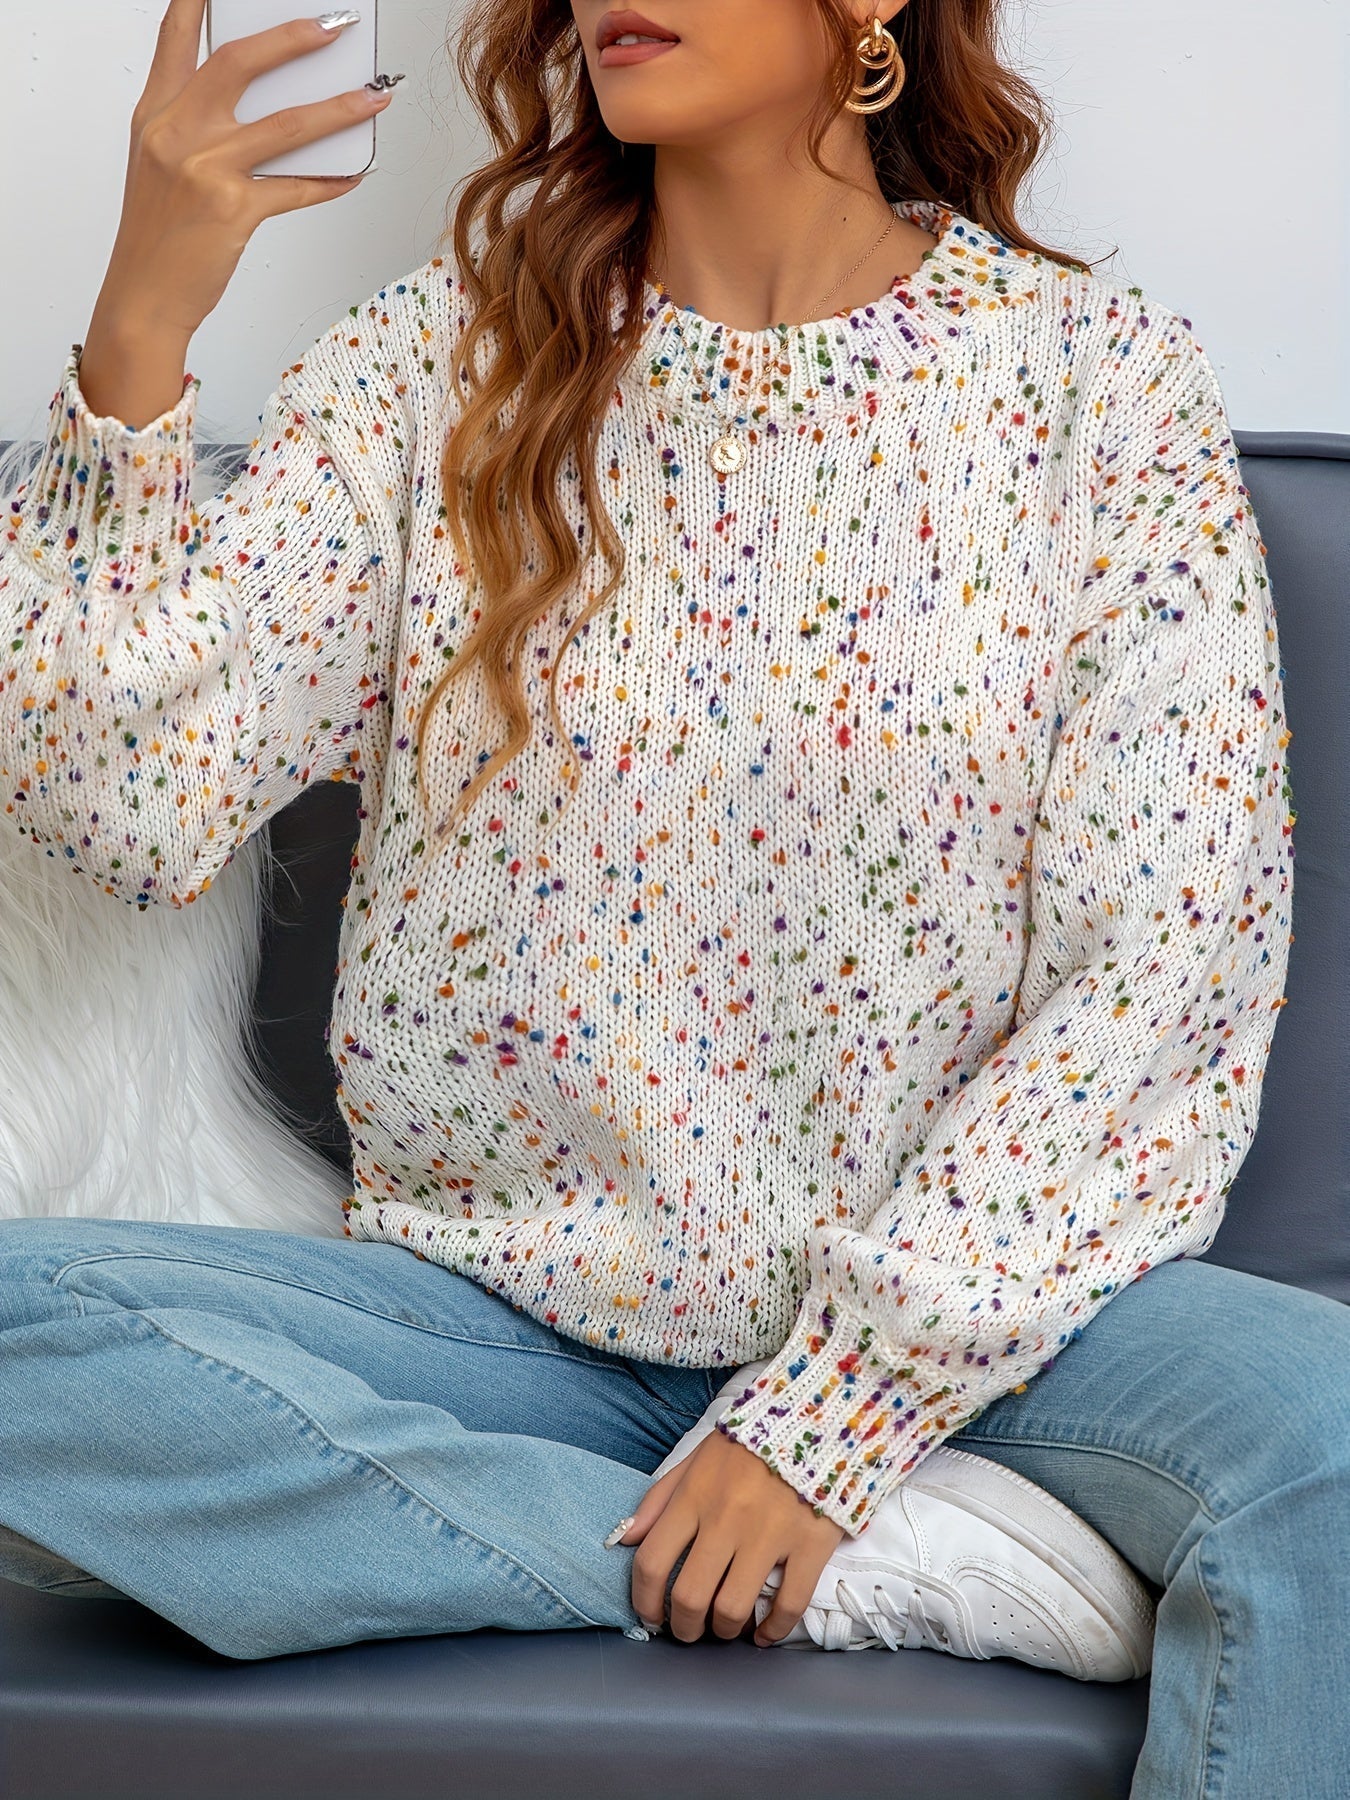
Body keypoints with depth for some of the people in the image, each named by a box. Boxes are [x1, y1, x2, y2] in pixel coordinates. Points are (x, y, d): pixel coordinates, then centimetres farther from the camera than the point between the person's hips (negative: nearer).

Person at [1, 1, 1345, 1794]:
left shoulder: (1102, 380, 0)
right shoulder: (442, 366, 5)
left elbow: (1162, 973, -7)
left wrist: (838, 1406, -14)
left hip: (960, 1297, -4)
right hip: (497, 1302, 4)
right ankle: (902, 1566, -17)